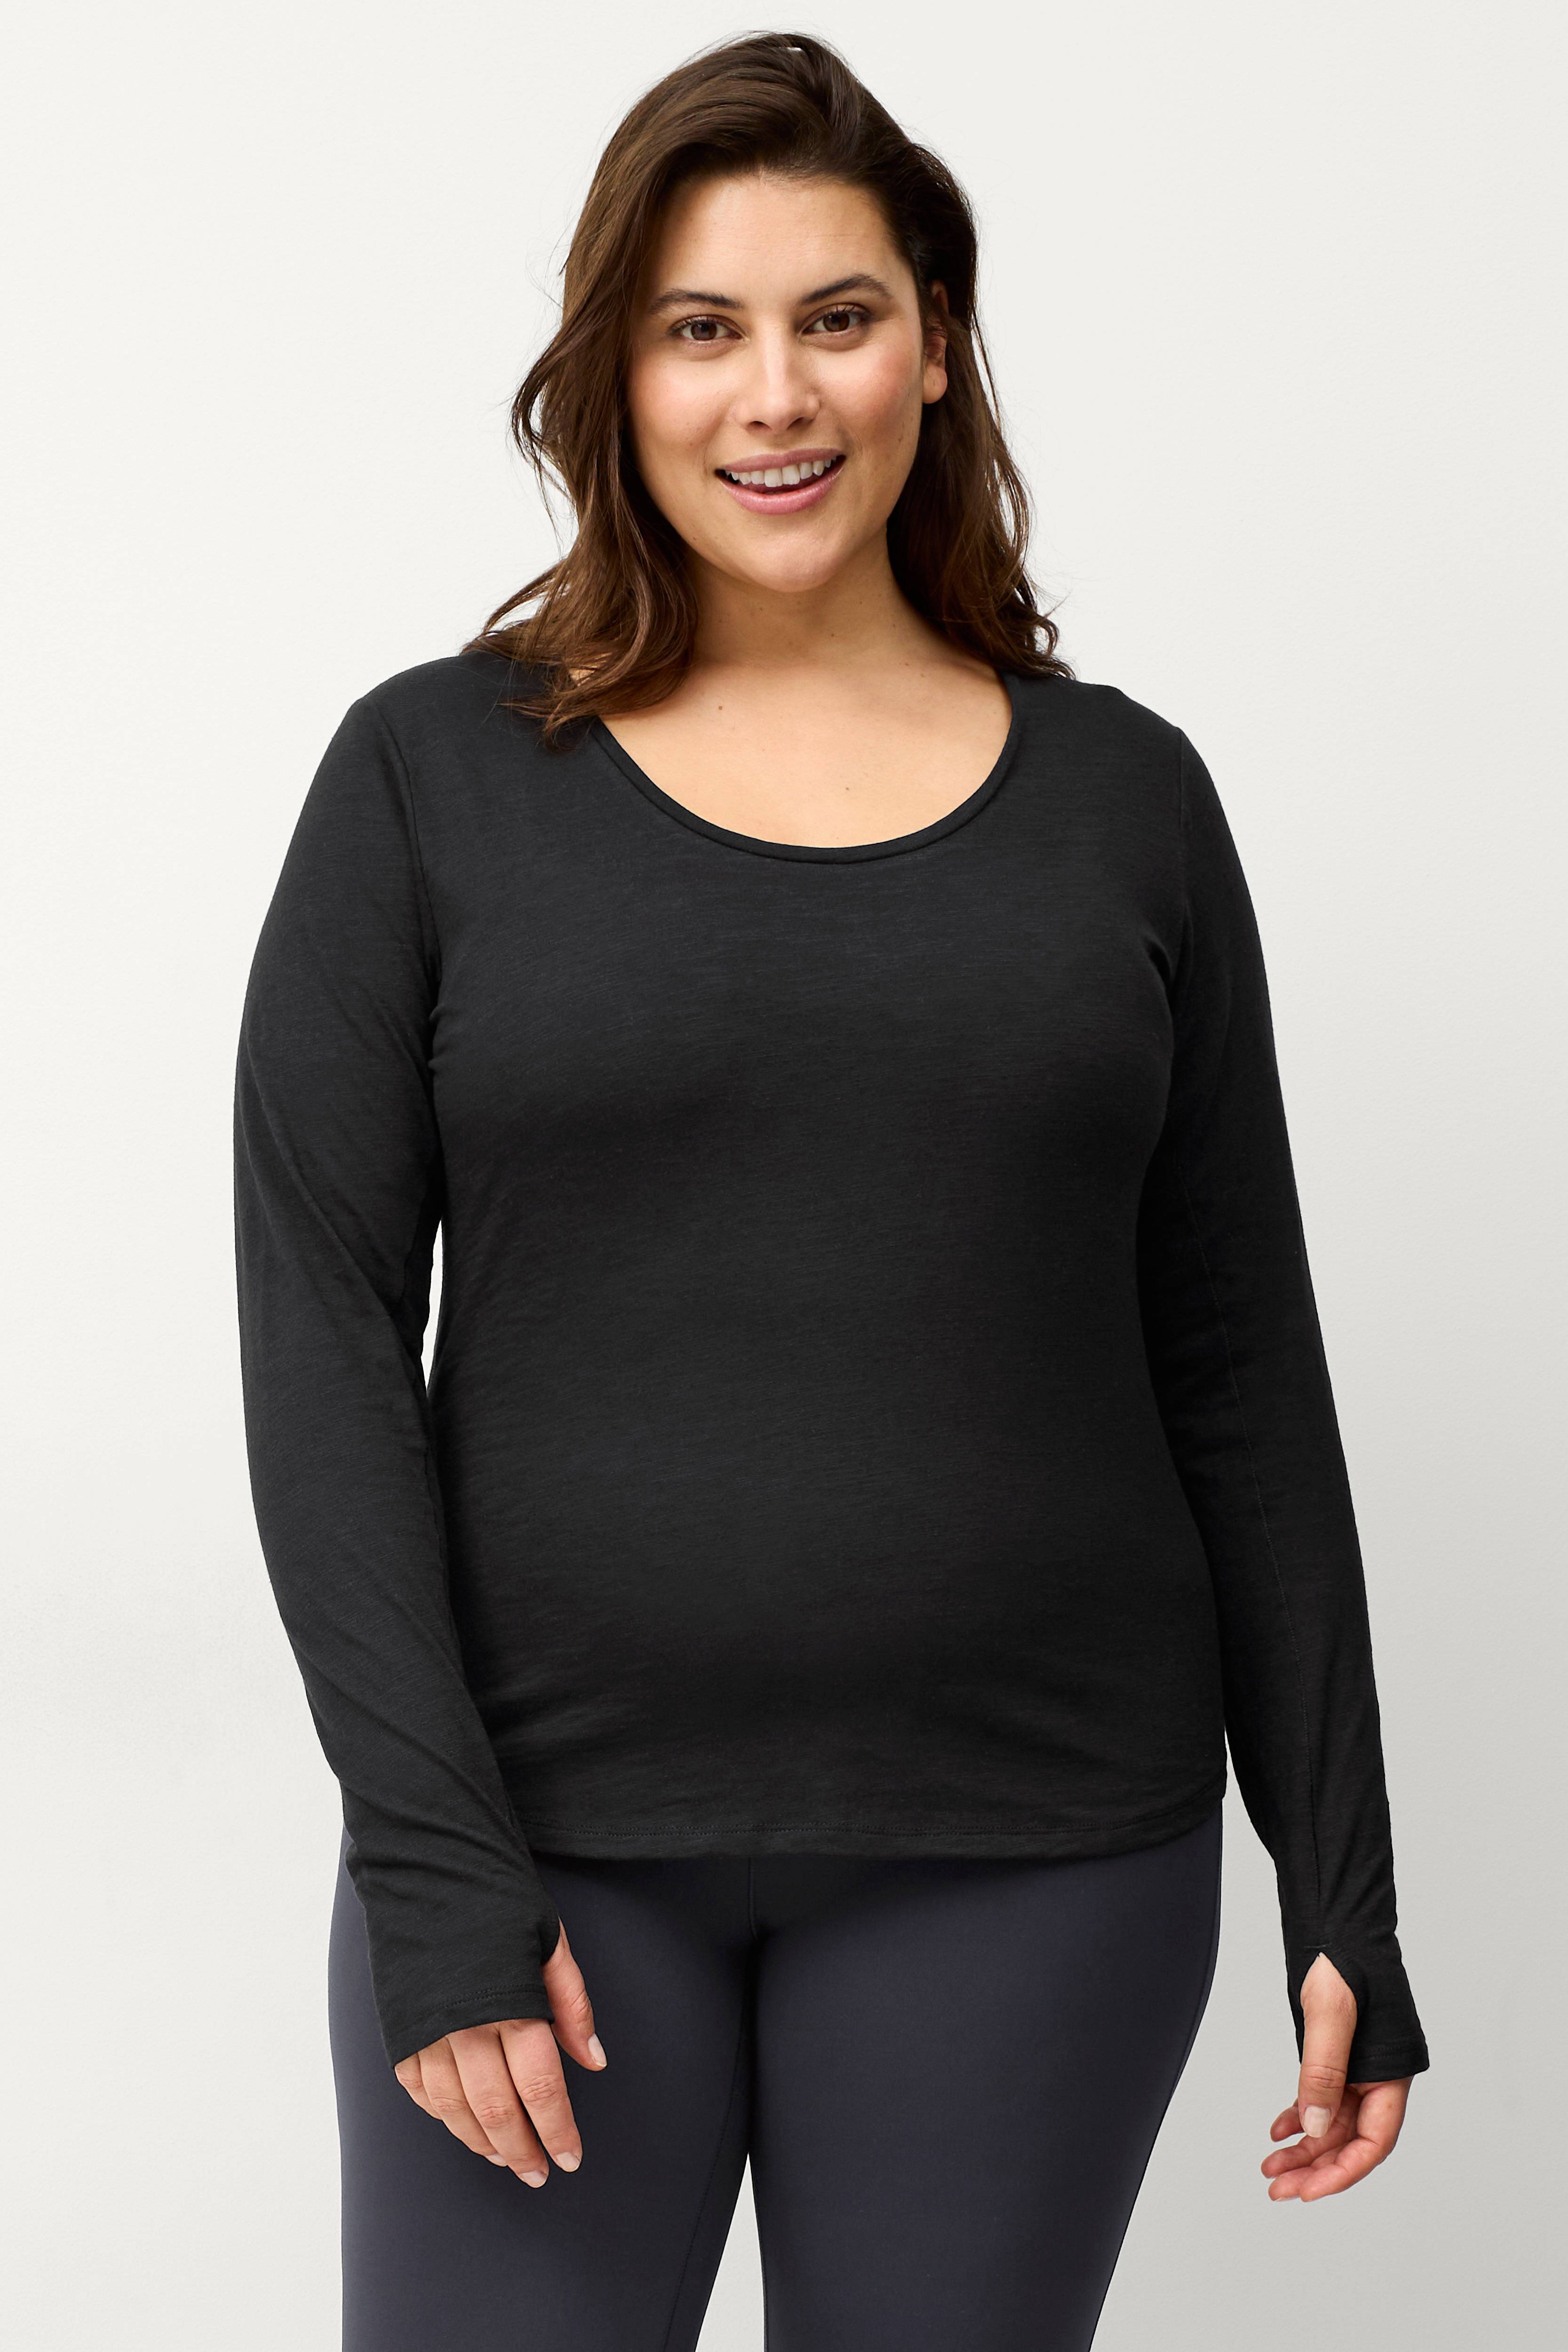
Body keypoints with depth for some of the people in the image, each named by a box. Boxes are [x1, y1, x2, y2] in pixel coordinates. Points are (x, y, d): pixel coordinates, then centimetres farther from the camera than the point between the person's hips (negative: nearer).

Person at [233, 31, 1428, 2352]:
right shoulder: (434, 776, 1)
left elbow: (1243, 1378, 7)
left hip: (1029, 1856, 1)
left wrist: (1344, 1889, 5)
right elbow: (324, 1336, -3)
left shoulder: (1122, 794, 5)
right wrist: (431, 1861, -11)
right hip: (553, 1830, -1)